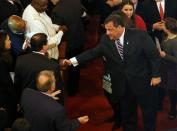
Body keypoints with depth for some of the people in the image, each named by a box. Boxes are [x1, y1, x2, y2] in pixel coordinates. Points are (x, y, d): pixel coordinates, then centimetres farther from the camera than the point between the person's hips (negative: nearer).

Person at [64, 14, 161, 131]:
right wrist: (73, 61, -13)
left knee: (149, 113, 12)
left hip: (144, 82, -3)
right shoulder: (106, 40, -5)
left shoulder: (140, 35, -15)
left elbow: (154, 55, -11)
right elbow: (92, 53, -4)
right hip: (122, 86, 3)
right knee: (127, 114, 18)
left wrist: (156, 75, -13)